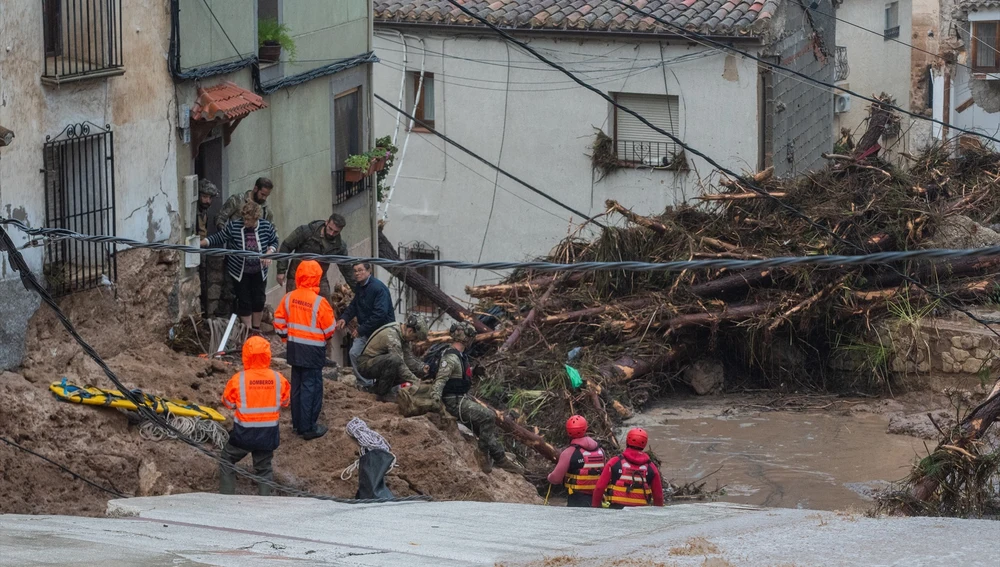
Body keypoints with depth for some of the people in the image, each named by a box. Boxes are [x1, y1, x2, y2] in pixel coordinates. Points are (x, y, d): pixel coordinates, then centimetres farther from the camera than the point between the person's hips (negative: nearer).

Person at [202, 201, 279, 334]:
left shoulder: (266, 227, -12)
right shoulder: (233, 226, -17)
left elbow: (274, 242, 4)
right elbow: (218, 238, -9)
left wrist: (269, 253, -15)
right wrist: (202, 243, -20)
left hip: (259, 272, 2)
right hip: (240, 272, -2)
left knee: (259, 300, 10)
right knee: (244, 302, 2)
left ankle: (256, 329, 29)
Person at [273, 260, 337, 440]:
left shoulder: (289, 298, -3)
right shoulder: (319, 302, -19)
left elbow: (279, 321, 5)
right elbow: (330, 328, -11)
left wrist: (286, 337, 20)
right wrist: (325, 337, 11)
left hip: (294, 348, 6)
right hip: (313, 350, -6)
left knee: (297, 385, 16)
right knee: (311, 386, 0)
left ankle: (297, 423, 24)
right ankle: (308, 428, 2)